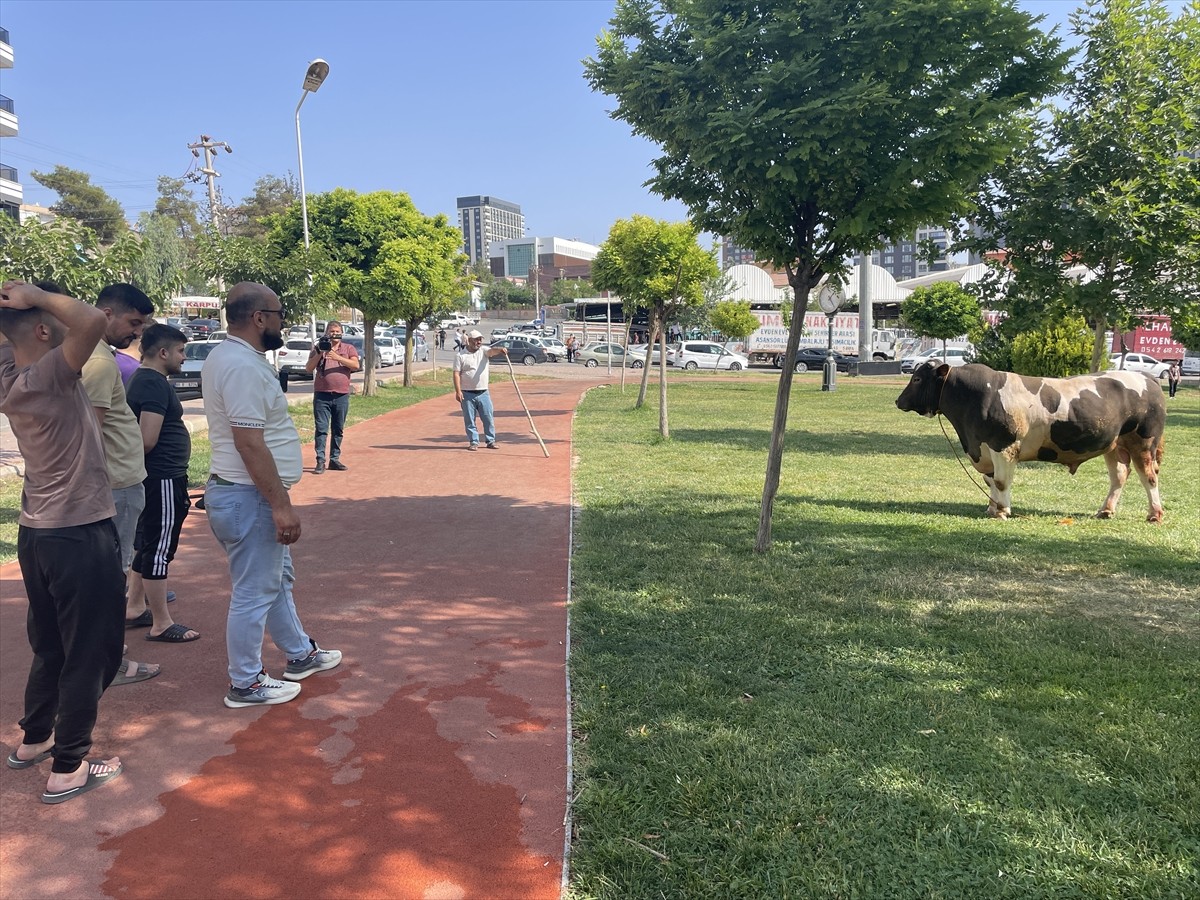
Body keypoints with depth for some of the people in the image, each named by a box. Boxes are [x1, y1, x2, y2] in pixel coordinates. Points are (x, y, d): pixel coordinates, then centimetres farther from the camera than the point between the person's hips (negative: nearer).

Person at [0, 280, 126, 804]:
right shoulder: (47, 375, -21)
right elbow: (93, 321, -36)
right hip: (80, 536, -9)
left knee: (50, 646, 24)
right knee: (91, 653, 4)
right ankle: (68, 769, 13)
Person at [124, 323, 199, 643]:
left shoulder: (142, 379, 14)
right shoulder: (155, 384, -19)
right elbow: (148, 440, -24)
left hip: (154, 477, 11)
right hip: (163, 479, -11)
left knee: (146, 544, 20)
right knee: (159, 548, -4)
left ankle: (135, 607, 32)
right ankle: (161, 625, 4)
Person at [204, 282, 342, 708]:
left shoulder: (230, 357, 12)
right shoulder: (243, 366, -22)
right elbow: (250, 442, -27)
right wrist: (281, 505, -25)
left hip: (248, 495, 11)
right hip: (248, 498, -11)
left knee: (278, 578, 22)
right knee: (255, 593, 2)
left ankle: (301, 654, 37)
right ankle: (246, 685, 16)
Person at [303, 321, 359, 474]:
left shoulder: (349, 348, 9)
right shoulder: (319, 348, 10)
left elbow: (355, 365, -8)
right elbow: (308, 369, 3)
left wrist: (338, 357, -19)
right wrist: (319, 353, -10)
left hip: (342, 395, 1)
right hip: (322, 394, -1)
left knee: (338, 430, 7)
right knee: (321, 428, -6)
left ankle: (335, 459, 16)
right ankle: (320, 461, -6)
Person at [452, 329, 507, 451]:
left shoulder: (484, 351, 4)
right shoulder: (461, 355, -2)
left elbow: (492, 351, -18)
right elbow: (457, 374, -5)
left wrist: (499, 349, -42)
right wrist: (458, 391, -14)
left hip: (483, 393, 2)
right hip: (467, 394, -2)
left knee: (489, 418, 5)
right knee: (469, 420, 3)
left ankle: (490, 441, 15)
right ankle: (474, 442, 13)